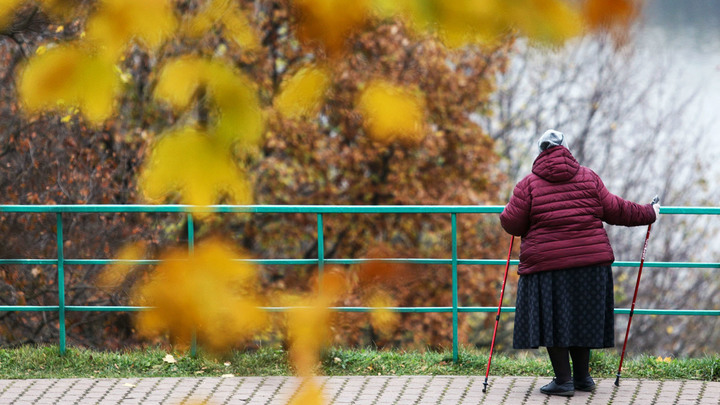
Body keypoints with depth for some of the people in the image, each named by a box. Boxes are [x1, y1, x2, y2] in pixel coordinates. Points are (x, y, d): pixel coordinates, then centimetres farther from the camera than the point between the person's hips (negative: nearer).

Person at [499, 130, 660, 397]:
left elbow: (512, 224, -2)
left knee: (553, 322, 3)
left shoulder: (529, 185, -3)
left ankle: (563, 380, 0)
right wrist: (648, 214, 23)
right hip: (589, 262, 3)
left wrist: (506, 213, 22)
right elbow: (613, 210, 9)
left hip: (547, 266, -3)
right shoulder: (588, 178, 4)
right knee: (580, 319, 15)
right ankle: (582, 376, 21)